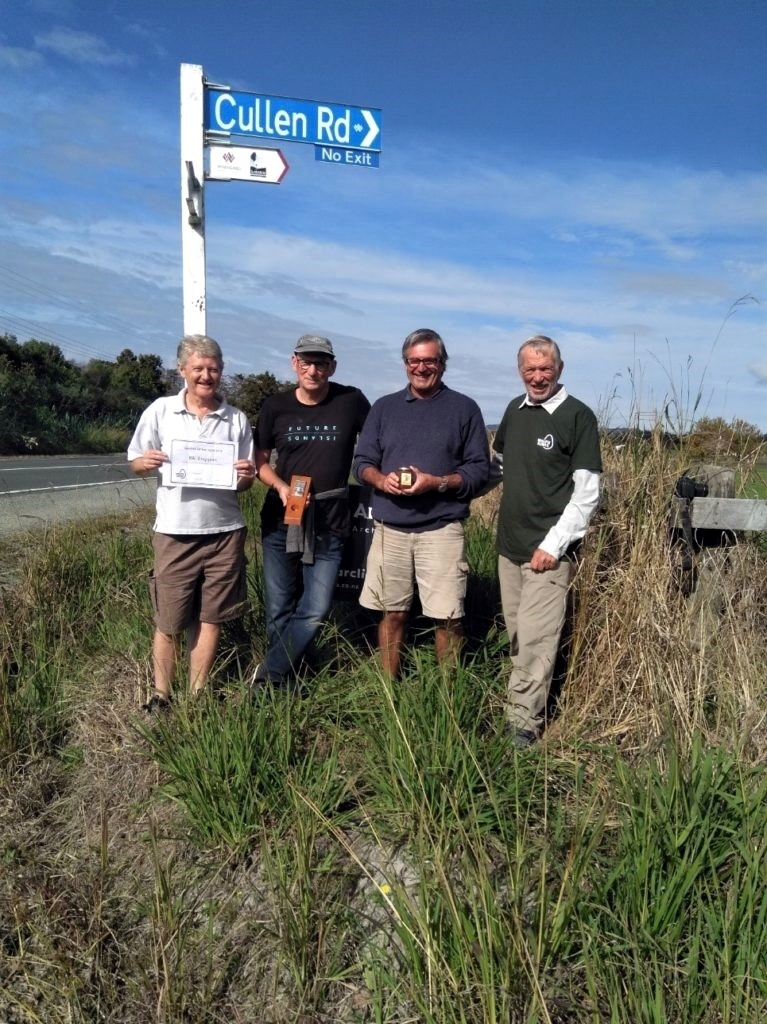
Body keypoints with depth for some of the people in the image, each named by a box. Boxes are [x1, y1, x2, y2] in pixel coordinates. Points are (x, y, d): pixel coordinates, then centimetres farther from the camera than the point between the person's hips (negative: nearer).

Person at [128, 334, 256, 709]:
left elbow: (245, 481, 9)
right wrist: (146, 462, -16)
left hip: (224, 532, 1)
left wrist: (246, 476, -14)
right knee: (168, 622, 7)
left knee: (210, 619, 9)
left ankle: (197, 697, 23)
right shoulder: (160, 411, 2)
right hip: (174, 533, -1)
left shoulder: (236, 419, 5)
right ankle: (160, 697, 24)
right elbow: (134, 462, 6)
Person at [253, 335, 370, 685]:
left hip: (329, 523, -1)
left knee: (315, 610, -4)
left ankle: (268, 676, 15)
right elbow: (259, 460, 8)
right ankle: (281, 682, 28)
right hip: (280, 520, 2)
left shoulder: (351, 401, -4)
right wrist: (281, 487, -11)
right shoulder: (275, 406, 1)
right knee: (279, 609, 10)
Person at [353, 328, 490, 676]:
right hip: (390, 529, 3)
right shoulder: (384, 407, 11)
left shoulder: (464, 408, 3)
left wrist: (437, 483, -17)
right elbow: (361, 462, 11)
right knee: (392, 613, 10)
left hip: (442, 530, -2)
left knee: (447, 617, 0)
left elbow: (479, 470, -1)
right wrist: (381, 479, -11)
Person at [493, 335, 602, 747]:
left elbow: (587, 492, -11)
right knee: (518, 636, 13)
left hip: (549, 550, -6)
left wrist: (554, 544, -16)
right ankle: (529, 705, 29)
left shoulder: (578, 416, -8)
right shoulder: (515, 410, 10)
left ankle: (523, 723, 4)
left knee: (535, 640, -6)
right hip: (509, 544, 6)